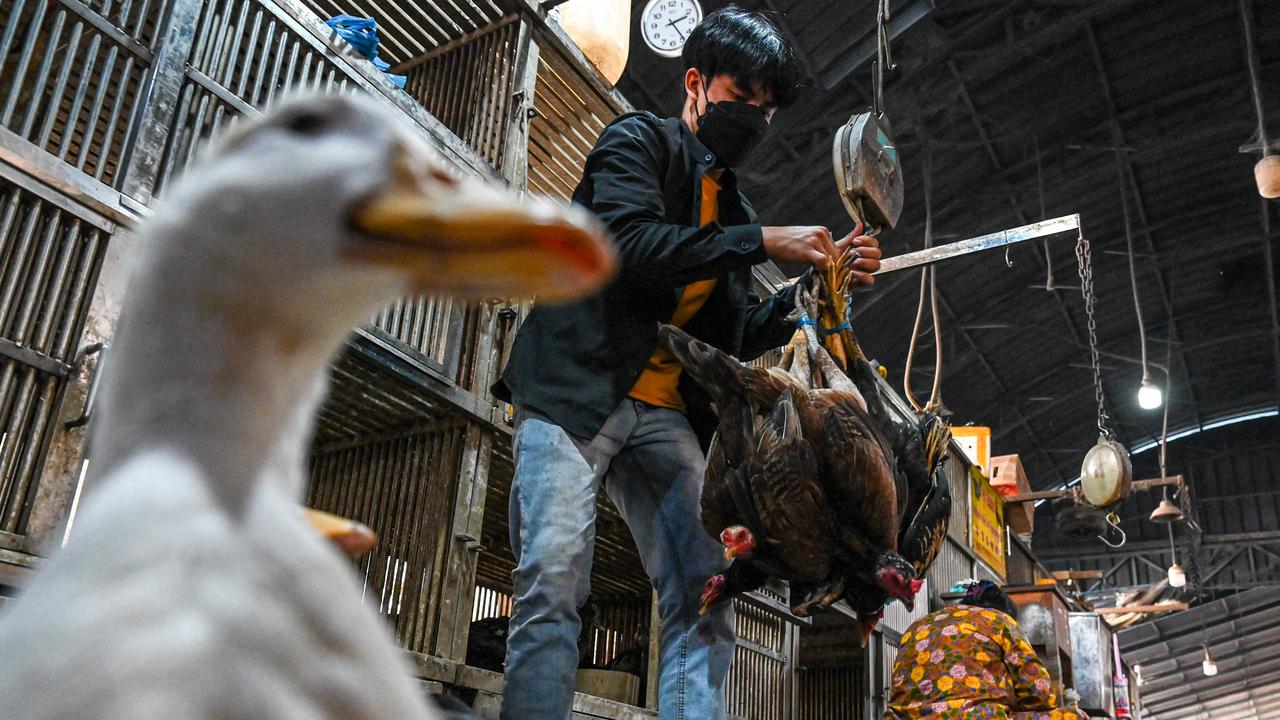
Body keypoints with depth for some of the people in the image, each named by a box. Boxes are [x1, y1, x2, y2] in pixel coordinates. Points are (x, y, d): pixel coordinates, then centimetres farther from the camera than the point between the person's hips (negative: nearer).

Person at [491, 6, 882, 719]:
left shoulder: (733, 207, 23)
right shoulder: (641, 139, 5)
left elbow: (738, 338, 19)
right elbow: (628, 242, -15)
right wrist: (761, 241, -14)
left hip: (664, 415, 7)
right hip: (576, 387, -6)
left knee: (707, 601, -4)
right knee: (553, 585, -16)